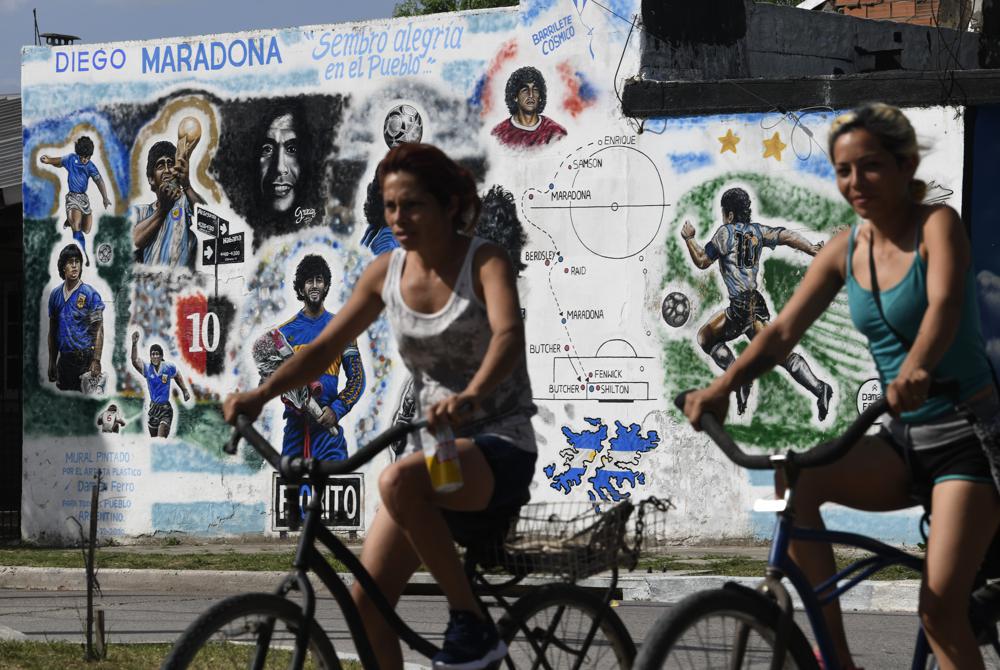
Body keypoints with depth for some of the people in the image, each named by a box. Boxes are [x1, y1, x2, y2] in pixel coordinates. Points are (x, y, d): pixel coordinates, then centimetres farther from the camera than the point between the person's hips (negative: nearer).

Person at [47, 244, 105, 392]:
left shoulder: (90, 294, -5)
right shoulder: (55, 294, 9)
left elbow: (98, 330, -9)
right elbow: (53, 331, 15)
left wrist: (96, 361, -18)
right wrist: (52, 362, 12)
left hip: (85, 358, -5)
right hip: (65, 358, 5)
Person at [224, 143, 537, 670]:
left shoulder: (484, 263, -12)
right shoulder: (386, 272, 4)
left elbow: (509, 334, -31)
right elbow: (326, 346, 6)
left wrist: (469, 398, -50)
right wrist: (261, 394, -11)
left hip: (498, 446, -6)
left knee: (399, 481, -38)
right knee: (367, 602, -6)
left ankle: (472, 623, -23)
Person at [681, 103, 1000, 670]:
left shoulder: (937, 224, -11)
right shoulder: (846, 250, 5)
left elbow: (945, 303, -31)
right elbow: (784, 331, -3)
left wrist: (917, 369, -52)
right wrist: (723, 386, -21)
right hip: (903, 441, 5)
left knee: (941, 608, -19)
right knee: (796, 477, -22)